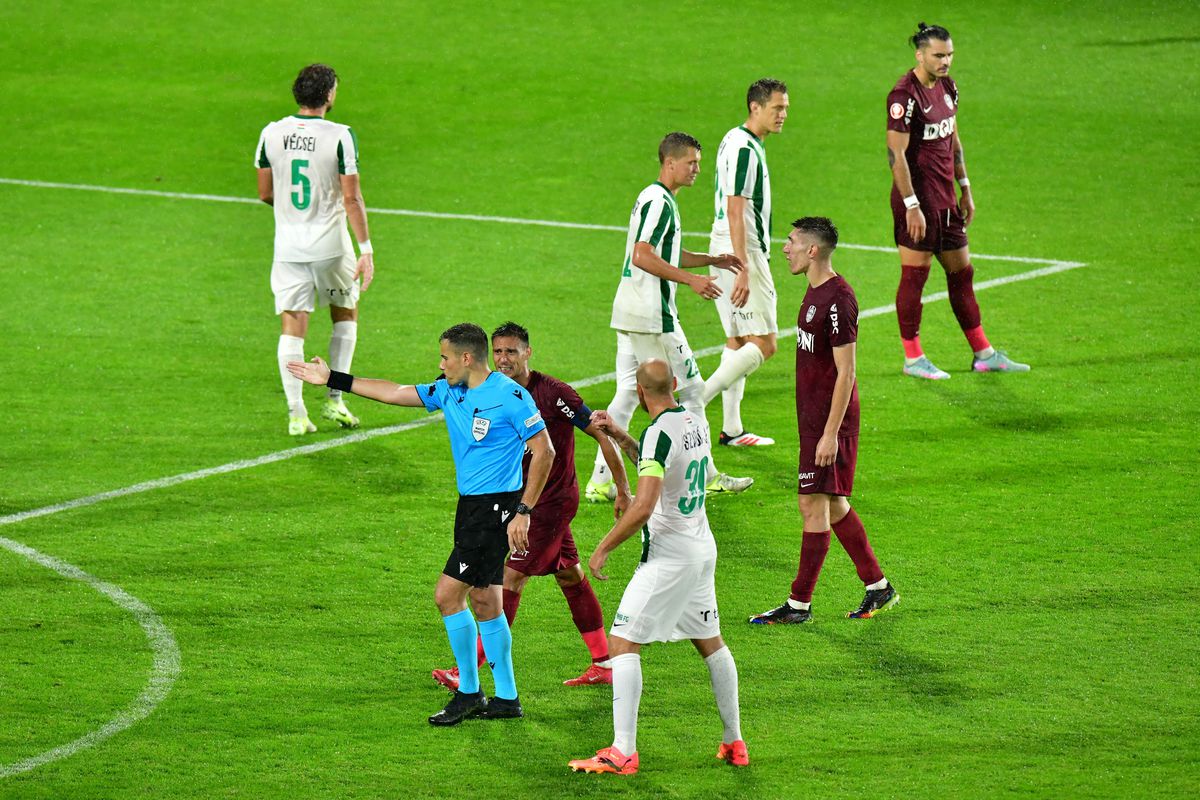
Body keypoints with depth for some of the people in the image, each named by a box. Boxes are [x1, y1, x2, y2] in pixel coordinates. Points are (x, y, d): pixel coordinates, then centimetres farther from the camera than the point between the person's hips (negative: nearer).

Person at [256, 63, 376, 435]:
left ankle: (296, 412, -4)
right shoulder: (340, 136, -12)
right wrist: (366, 249, -10)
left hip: (287, 246, 2)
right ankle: (334, 398, 15)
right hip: (330, 245, -2)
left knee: (292, 327, 3)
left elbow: (265, 193, 6)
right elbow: (352, 198, -13)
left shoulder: (271, 134, -2)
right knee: (345, 314, 19)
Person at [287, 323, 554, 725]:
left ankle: (468, 693, 1)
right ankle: (506, 698, 19)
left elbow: (543, 452, -12)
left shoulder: (511, 397, -14)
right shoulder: (448, 392, 9)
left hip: (495, 507, -9)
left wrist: (524, 512, -16)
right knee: (484, 601, 12)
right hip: (471, 506, 9)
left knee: (448, 594, -10)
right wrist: (332, 379, 17)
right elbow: (395, 393, 16)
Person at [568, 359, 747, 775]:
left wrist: (603, 548, -17)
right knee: (710, 642, 19)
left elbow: (644, 507, -26)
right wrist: (621, 437, 21)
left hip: (668, 557, -9)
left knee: (622, 643, -6)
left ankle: (623, 752, -12)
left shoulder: (660, 432, -19)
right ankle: (734, 743, 25)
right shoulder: (695, 421, 6)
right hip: (703, 550, 9)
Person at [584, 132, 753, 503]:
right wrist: (691, 279, -21)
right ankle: (706, 476, 8)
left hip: (628, 314, 10)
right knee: (692, 389, 0)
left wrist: (712, 260, 24)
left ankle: (600, 481, 3)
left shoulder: (655, 199, 18)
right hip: (652, 316, -10)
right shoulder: (658, 202, -15)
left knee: (627, 394, 7)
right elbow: (643, 257, -23)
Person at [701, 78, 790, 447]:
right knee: (763, 343, -9)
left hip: (728, 251, 10)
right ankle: (697, 400, -15)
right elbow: (735, 212, -21)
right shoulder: (744, 149, -17)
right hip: (742, 252, -10)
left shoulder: (738, 141, 14)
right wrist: (743, 270, -24)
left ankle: (731, 429, 13)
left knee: (737, 341, 11)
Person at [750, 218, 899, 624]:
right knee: (833, 505, 14)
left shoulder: (838, 300, -19)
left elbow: (845, 372, -20)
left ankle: (799, 604, -1)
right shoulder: (815, 293, 12)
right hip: (813, 418, 10)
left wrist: (830, 433, -21)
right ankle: (879, 587, 23)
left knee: (814, 505, -5)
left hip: (830, 420, -10)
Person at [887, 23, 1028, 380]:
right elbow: (896, 153, -18)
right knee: (914, 275, -1)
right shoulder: (905, 95, -16)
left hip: (945, 199, 9)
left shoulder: (947, 88, 10)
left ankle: (984, 354, 19)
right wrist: (912, 205, -20)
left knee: (962, 273, 12)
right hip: (918, 199, -9)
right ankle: (913, 359, 7)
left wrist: (965, 190, 19)